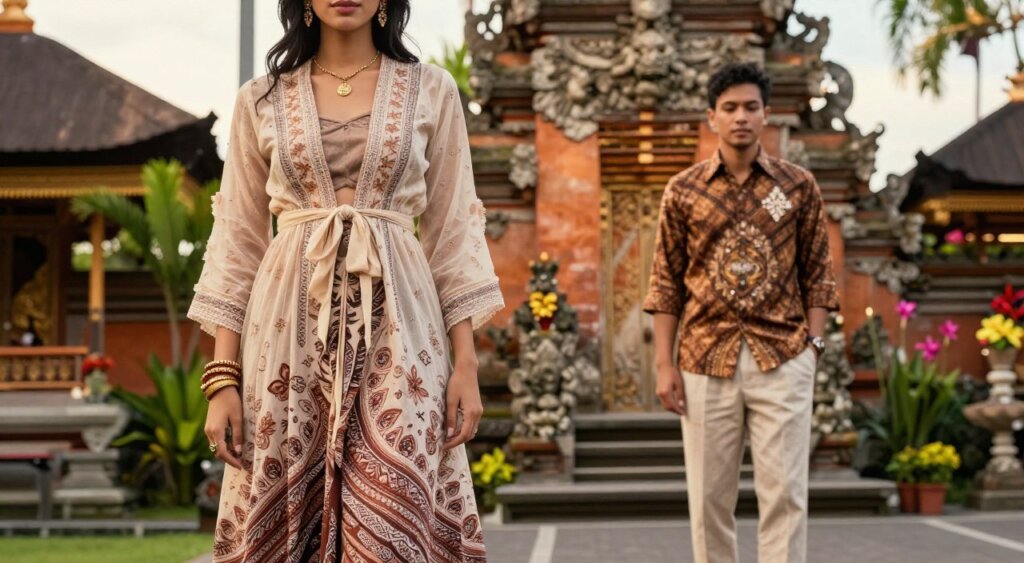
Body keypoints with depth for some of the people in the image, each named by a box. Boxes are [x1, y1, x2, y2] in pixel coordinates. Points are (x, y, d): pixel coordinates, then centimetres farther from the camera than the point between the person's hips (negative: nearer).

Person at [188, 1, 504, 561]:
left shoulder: (432, 91, 7)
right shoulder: (261, 100, 8)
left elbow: (452, 234, 6)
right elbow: (238, 242, 7)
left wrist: (466, 364, -2)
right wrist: (222, 377, -1)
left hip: (396, 327, -1)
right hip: (291, 326, 1)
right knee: (281, 516, 3)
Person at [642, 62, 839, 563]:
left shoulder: (799, 186, 5)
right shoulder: (683, 191, 5)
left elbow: (817, 273, 8)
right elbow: (666, 282, 6)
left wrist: (813, 344, -2)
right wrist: (664, 363, 0)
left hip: (782, 358, -1)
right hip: (706, 358, 1)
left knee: (784, 492, -3)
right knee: (709, 495, 6)